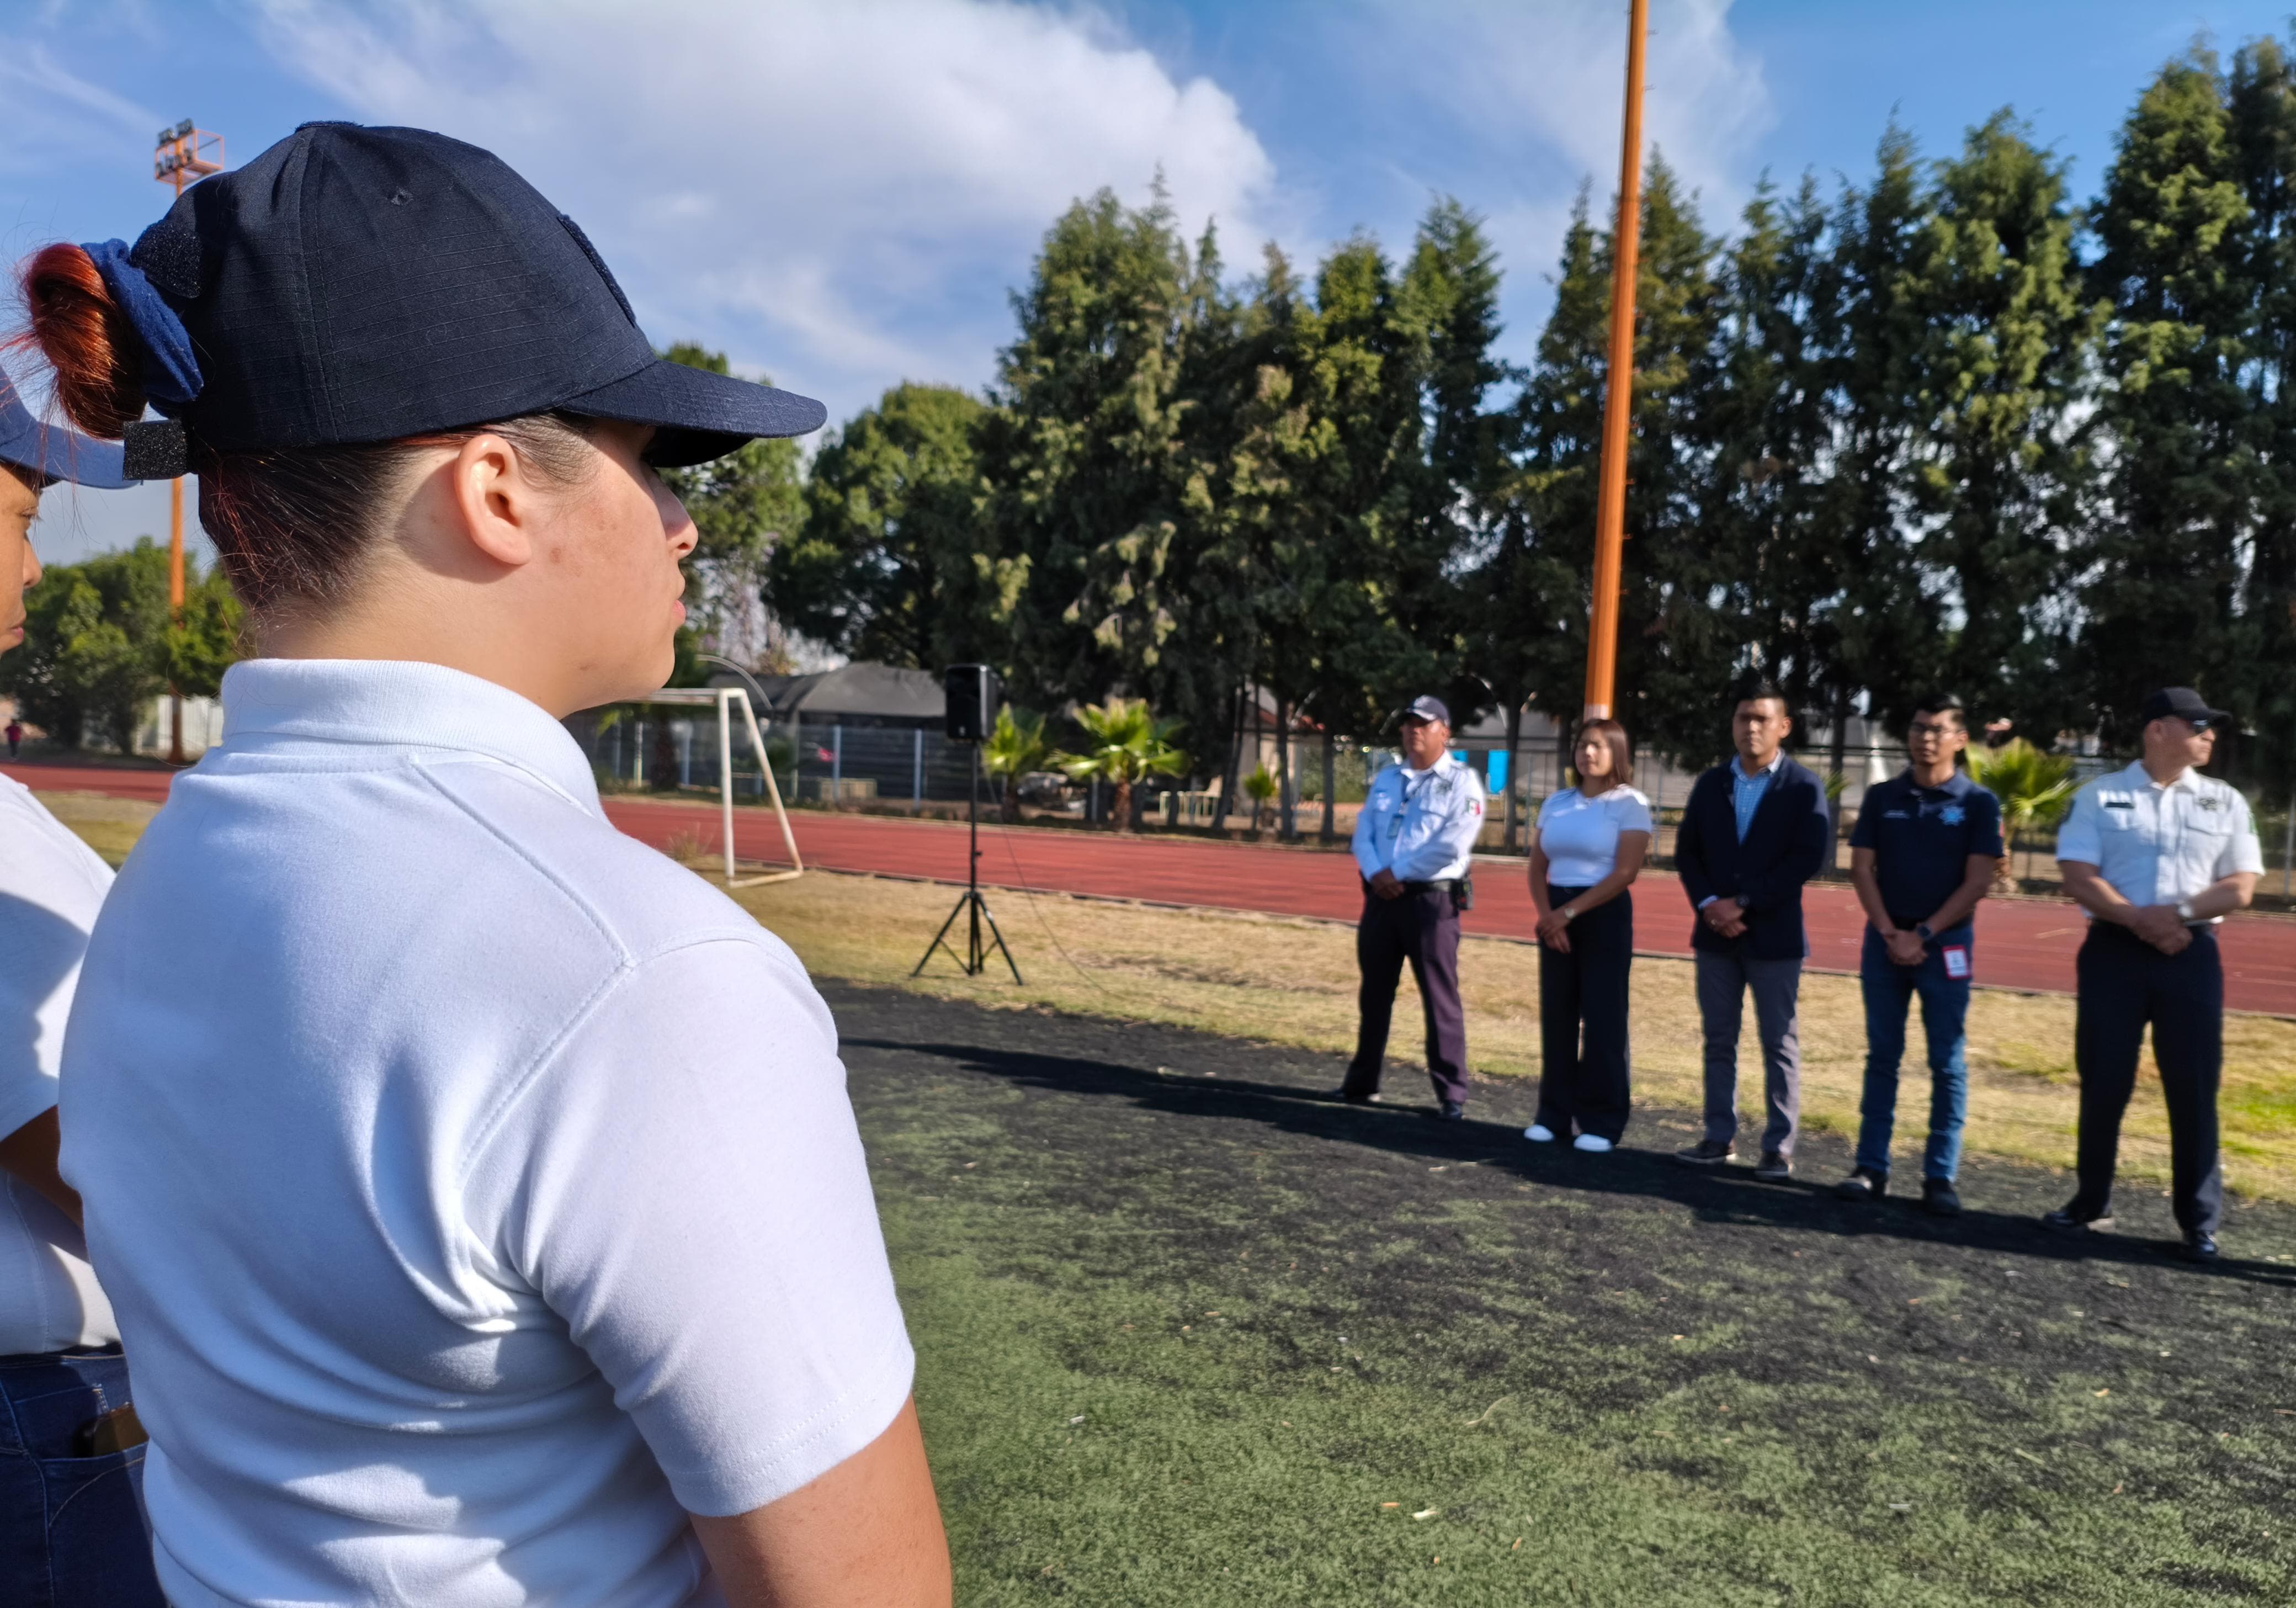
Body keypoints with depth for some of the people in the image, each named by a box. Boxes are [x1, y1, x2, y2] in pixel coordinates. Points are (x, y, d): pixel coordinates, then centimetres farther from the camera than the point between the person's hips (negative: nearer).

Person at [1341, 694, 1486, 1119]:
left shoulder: (1461, 782, -4)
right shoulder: (1386, 779, 15)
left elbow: (1451, 845, -16)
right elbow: (1364, 833, 9)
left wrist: (1398, 872, -13)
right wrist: (1376, 873, -10)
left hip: (1431, 899, -6)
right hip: (1381, 896, 6)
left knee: (1440, 999, -2)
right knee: (1374, 995, 13)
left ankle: (1451, 1095, 5)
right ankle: (1362, 1083, 24)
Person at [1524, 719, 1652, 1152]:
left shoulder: (1630, 805, -5)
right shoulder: (1556, 803, 10)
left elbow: (1625, 873, -12)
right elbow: (1538, 867, 9)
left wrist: (1571, 912, -15)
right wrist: (1546, 913, -8)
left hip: (1605, 915, -5)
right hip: (1556, 916, 5)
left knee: (1602, 1020, -1)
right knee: (1556, 1016, 6)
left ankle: (1602, 1123, 7)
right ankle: (1553, 1115, 14)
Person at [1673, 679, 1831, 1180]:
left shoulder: (1804, 786, -3)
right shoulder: (1710, 783, 10)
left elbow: (1808, 858, -11)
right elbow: (1687, 852, 8)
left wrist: (1743, 903, -15)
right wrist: (1709, 906, -9)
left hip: (1774, 934, -4)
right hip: (1716, 931, 4)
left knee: (1779, 1046, 2)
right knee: (1718, 1041, 8)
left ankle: (1778, 1148, 8)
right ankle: (1720, 1137, 16)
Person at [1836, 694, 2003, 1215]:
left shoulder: (1978, 803, 0)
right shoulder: (1882, 797, 7)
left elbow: (1977, 881, -5)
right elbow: (1861, 868, 3)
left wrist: (1923, 934, -12)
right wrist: (1889, 933, -8)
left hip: (1946, 944, -2)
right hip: (1885, 940, 2)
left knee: (1948, 1062, 1)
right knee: (1882, 1055, 5)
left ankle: (1941, 1177, 6)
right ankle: (1871, 1167, 9)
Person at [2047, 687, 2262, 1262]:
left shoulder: (2225, 802, 8)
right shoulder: (2100, 796, 2)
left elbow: (2240, 888, 1)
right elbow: (2078, 877, -6)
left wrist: (2177, 914, -14)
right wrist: (2141, 920, -17)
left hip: (2192, 955, 1)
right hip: (2113, 951, -1)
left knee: (2194, 1089, 1)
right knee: (2102, 1083, 5)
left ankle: (2200, 1222, 11)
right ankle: (2091, 1202, 19)